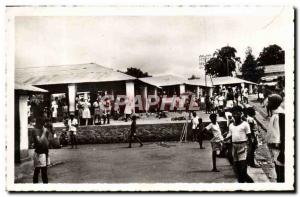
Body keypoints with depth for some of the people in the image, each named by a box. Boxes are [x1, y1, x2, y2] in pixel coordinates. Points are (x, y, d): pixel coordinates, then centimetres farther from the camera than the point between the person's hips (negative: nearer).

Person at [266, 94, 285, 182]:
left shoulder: (279, 115, -18)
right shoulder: (275, 114, 12)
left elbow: (281, 134, -22)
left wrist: (280, 152, -22)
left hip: (278, 148, -10)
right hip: (275, 147, 10)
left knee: (280, 171, -4)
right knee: (278, 171, 17)